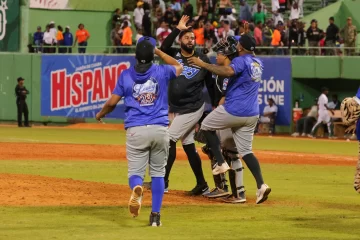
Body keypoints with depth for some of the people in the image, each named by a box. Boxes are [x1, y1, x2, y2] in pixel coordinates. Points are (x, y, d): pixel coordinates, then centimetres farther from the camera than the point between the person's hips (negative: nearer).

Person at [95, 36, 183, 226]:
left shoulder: (126, 75, 1)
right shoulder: (161, 72, 2)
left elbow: (112, 102, 2)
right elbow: (178, 66, 25)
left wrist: (101, 114, 22)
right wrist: (159, 52, 27)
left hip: (136, 130, -1)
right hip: (160, 129, 1)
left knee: (135, 172, 5)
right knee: (158, 172, 13)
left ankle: (137, 188, -32)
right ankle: (155, 215, 7)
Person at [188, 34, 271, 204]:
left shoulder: (241, 60, -12)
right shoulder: (258, 63, 14)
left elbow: (228, 71, -33)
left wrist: (203, 64, -27)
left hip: (233, 110, -8)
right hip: (252, 114, 8)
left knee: (206, 126, 16)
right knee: (246, 151, 9)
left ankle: (220, 163, 7)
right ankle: (261, 185, -8)